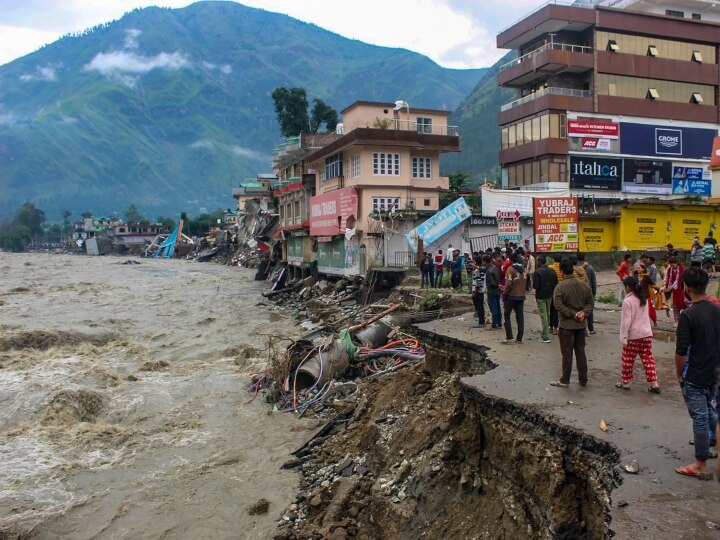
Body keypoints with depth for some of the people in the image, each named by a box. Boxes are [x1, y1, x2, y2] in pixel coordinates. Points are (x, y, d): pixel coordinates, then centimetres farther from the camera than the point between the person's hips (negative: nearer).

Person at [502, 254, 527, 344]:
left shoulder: (511, 269, -13)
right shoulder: (523, 270, 7)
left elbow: (508, 283, -17)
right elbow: (524, 283, 10)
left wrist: (505, 293, -5)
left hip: (511, 296, -5)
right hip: (521, 296, 6)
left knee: (507, 316, 5)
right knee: (520, 317, 9)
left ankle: (509, 337, -2)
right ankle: (519, 338, 11)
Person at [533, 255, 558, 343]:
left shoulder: (538, 271, -17)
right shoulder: (552, 271, 3)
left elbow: (535, 285, -21)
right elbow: (556, 284, 4)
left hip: (540, 297, -6)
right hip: (549, 296, 6)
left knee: (543, 315, -4)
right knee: (548, 314, 19)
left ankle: (546, 337, -4)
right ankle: (545, 333, 30)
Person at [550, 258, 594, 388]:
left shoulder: (560, 287, -15)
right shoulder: (584, 285, 3)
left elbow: (559, 306, -21)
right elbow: (590, 303, 2)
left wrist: (573, 314, -17)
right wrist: (584, 313, -9)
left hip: (567, 324, -5)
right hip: (581, 324, 5)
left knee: (567, 353, 3)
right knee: (580, 351, 15)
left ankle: (565, 380, 11)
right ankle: (583, 379, 21)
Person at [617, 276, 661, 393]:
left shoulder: (628, 301, -16)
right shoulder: (644, 298, 7)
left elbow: (626, 321, -17)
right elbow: (645, 316, 14)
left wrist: (623, 338, -13)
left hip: (633, 336, -7)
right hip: (646, 333, 7)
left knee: (628, 360, 7)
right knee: (648, 358, 9)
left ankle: (625, 382, 18)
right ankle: (654, 384, 7)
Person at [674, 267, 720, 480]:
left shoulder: (688, 315, -21)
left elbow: (681, 352, -19)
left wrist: (679, 374, -4)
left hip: (694, 377, -6)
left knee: (700, 419, 2)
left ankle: (701, 466, 12)